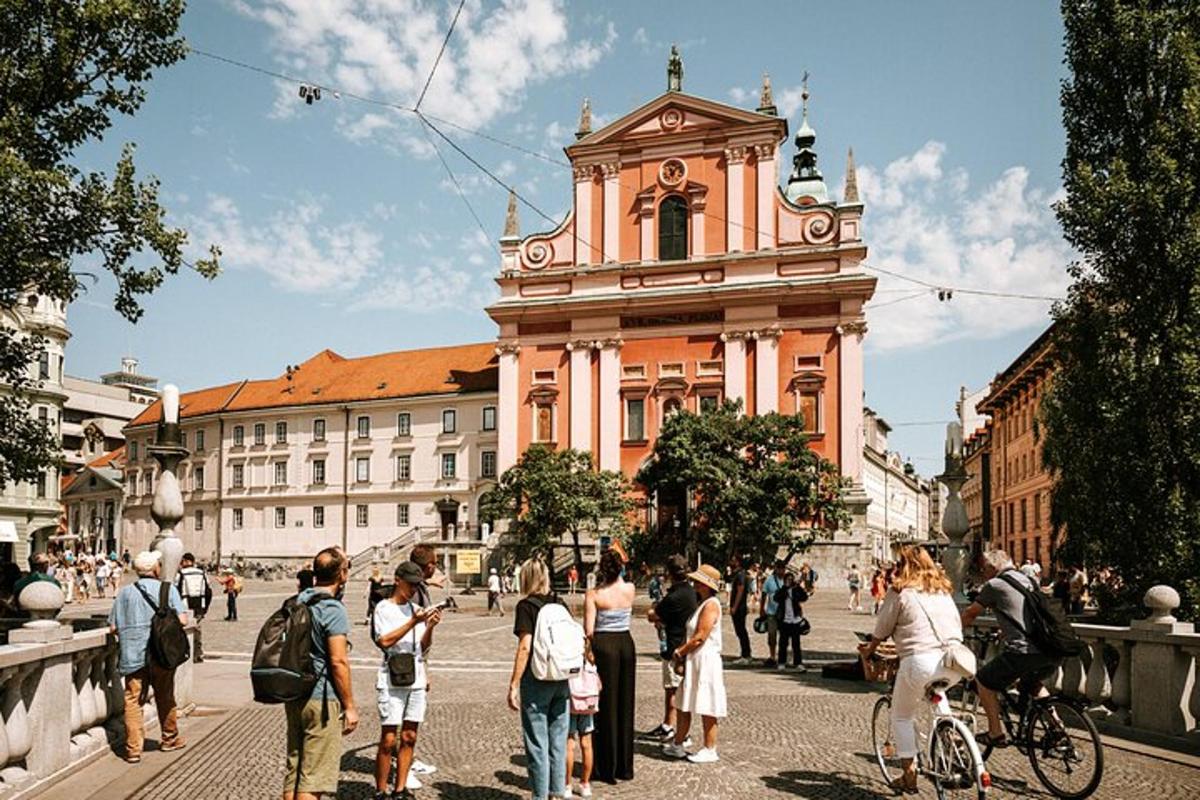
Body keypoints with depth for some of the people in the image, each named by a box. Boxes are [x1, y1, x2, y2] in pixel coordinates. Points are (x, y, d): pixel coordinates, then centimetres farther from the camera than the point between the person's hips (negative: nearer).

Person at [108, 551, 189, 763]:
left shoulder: (125, 592, 5)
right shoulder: (168, 589, -2)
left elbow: (113, 627, 5)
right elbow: (182, 620, -10)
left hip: (133, 655, 1)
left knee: (133, 700, 4)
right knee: (165, 697, 14)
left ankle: (133, 749, 0)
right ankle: (169, 739, 30)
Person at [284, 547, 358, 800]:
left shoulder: (296, 603, 8)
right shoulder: (334, 610, -16)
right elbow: (338, 661, -18)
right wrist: (350, 706, -11)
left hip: (294, 697, 8)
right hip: (322, 700, -8)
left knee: (294, 770, 16)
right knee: (313, 778, -1)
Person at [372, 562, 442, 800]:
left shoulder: (416, 609, 11)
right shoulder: (383, 608, -2)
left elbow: (424, 647, 11)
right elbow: (384, 641, -15)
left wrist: (430, 627, -7)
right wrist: (413, 622, -20)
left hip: (416, 680, 5)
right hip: (392, 680, -5)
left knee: (409, 737, 8)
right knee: (388, 740, -4)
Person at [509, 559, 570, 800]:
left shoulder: (526, 606, -10)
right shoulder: (559, 604, 7)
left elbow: (525, 647, -16)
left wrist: (513, 685, -13)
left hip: (536, 679, -6)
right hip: (562, 679, 6)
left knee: (537, 742, 4)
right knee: (558, 741, 14)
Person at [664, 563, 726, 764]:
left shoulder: (711, 604, -15)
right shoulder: (701, 603, 16)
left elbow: (700, 637, -20)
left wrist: (679, 652, -11)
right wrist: (681, 653, 5)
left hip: (706, 661, -10)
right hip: (693, 661, 10)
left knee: (706, 709, -1)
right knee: (684, 705, 14)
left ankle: (709, 750, 9)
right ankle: (678, 745, 24)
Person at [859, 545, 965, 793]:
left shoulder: (900, 591, 3)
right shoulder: (943, 590, 19)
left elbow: (882, 629, 7)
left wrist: (869, 649, 26)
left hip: (920, 661, -6)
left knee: (901, 717, 14)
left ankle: (909, 776, 13)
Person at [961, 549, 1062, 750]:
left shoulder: (994, 585, 2)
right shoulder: (1028, 580, 22)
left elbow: (969, 614, 12)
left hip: (1023, 651, -7)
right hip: (1053, 652, 7)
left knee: (984, 681, 13)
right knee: (1032, 682, 36)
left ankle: (996, 734, 14)